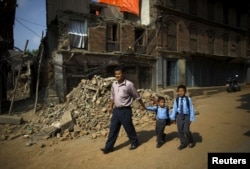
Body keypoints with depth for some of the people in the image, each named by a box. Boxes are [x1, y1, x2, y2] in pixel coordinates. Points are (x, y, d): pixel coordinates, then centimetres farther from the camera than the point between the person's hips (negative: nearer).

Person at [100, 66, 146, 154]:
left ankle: (134, 142, 34)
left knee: (129, 128, 10)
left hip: (125, 110, -5)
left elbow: (137, 96, -4)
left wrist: (143, 106, 6)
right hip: (116, 110, 6)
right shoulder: (114, 84, 4)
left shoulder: (129, 84, -15)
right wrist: (111, 107, 19)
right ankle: (109, 147, 21)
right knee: (113, 129, 10)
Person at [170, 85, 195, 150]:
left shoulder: (188, 99, -11)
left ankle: (191, 142, 24)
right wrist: (173, 117, 2)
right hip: (179, 116, 3)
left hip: (186, 116, -3)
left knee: (186, 130, -7)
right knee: (180, 131, 9)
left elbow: (191, 109, -4)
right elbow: (174, 109, 2)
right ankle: (183, 143, 30)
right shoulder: (176, 100, -4)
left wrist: (191, 118, -4)